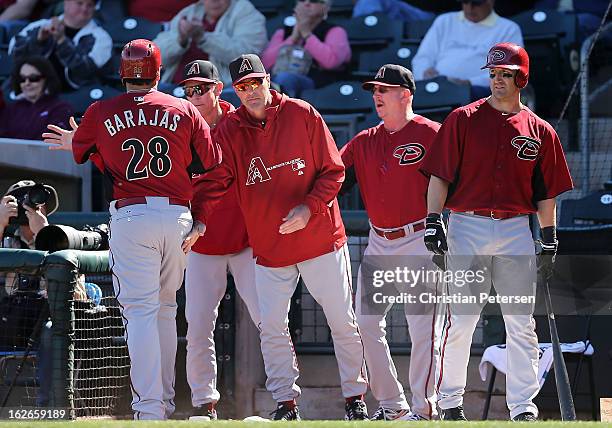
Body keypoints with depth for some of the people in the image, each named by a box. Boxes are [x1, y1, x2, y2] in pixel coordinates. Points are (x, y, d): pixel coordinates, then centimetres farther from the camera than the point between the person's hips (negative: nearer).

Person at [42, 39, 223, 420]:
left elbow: (80, 149, 22)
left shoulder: (100, 113, 3)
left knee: (141, 312, -6)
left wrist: (73, 141, 46)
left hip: (131, 216, -2)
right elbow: (214, 168, 6)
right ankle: (166, 404, 21)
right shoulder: (185, 111, 6)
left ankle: (149, 409, -17)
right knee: (165, 310, 16)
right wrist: (202, 221, 16)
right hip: (179, 217, 3)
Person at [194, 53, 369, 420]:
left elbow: (333, 170, -3)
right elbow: (216, 180, -9)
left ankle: (355, 397, 16)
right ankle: (286, 402, 11)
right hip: (269, 248, 2)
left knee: (343, 322, 2)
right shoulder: (229, 130, 0)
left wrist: (309, 208, -17)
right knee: (272, 327, -2)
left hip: (321, 237, -2)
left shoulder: (303, 114, -5)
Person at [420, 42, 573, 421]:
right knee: (460, 320, -3)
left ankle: (524, 407, 5)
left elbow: (546, 191, 12)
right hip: (467, 227, -2)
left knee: (521, 323, 1)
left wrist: (549, 239, 8)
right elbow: (440, 175, -1)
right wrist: (433, 220, -10)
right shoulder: (463, 119, 2)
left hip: (516, 231, 2)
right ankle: (450, 403, 7)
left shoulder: (540, 131, 9)